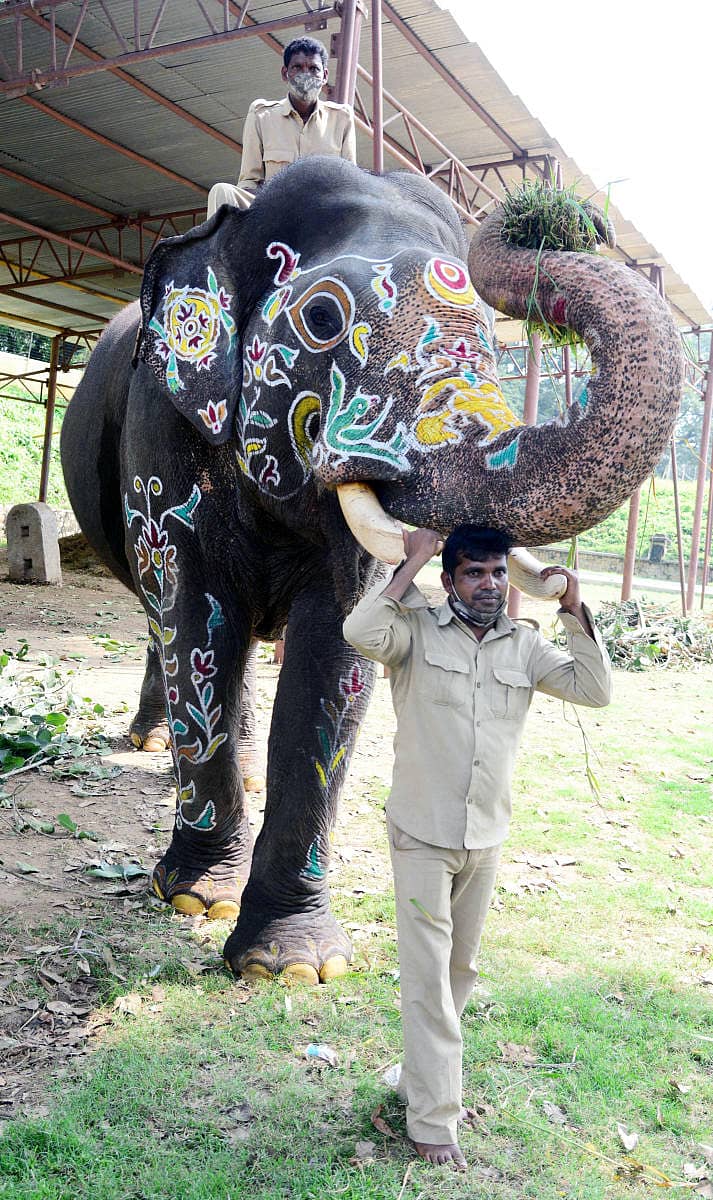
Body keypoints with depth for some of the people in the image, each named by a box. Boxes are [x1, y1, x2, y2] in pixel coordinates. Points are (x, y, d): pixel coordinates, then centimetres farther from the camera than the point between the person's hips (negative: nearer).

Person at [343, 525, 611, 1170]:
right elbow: (361, 632, -29)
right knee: (427, 976, -3)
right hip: (422, 834, -5)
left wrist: (575, 611, -9)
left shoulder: (524, 644, 3)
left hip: (486, 838, 5)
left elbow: (594, 691, -1)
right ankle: (433, 1120, 7)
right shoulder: (418, 630, -9)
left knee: (461, 969, 20)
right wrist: (412, 562, -22)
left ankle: (424, 1072, 42)